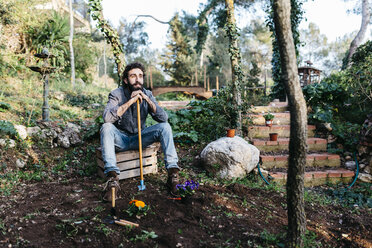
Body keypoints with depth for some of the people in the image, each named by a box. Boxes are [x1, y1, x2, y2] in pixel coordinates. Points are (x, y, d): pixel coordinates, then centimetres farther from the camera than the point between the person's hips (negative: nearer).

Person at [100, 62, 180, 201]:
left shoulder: (147, 94, -2)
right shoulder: (117, 94, -11)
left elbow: (164, 118, -13)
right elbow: (107, 117, -30)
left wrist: (148, 100, -25)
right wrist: (130, 102, -33)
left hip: (140, 138, 2)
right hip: (121, 139, -2)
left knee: (165, 126, -19)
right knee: (106, 127, -32)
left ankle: (173, 174, -29)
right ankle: (112, 178, -42)